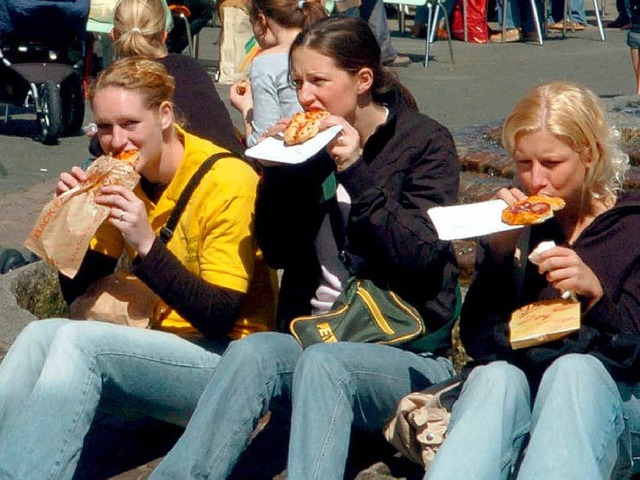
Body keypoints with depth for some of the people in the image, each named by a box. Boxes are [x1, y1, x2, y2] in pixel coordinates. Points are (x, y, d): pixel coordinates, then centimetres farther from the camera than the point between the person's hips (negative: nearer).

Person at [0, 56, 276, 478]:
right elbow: (80, 294, 10)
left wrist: (146, 244, -29)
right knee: (41, 334, -19)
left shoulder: (228, 182, -15)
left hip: (229, 361, -6)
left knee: (77, 341, -27)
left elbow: (220, 319, -19)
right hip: (159, 345, 6)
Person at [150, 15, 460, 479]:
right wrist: (277, 169, -5)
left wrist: (356, 172, -20)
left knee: (322, 362, -37)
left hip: (406, 351, -3)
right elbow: (276, 252, 10)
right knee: (251, 351, -31)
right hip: (312, 338, 4)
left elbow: (421, 258, -12)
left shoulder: (426, 141, -2)